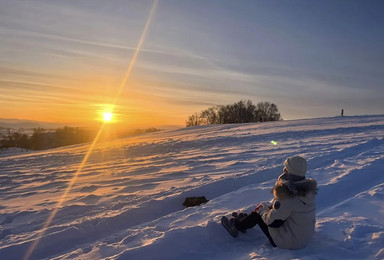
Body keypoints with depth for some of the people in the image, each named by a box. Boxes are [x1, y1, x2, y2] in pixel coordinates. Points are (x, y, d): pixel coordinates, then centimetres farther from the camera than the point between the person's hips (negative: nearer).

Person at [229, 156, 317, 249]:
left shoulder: (288, 195, -30)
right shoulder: (308, 187, -5)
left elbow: (271, 220, -19)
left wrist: (262, 209, 2)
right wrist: (268, 205, 10)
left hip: (289, 242, -8)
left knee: (258, 213, 8)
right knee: (270, 207, 20)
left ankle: (238, 224, 35)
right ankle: (244, 219, 42)